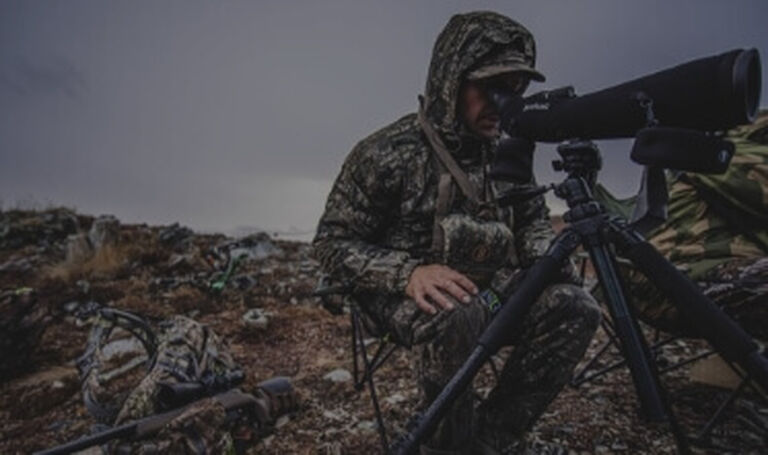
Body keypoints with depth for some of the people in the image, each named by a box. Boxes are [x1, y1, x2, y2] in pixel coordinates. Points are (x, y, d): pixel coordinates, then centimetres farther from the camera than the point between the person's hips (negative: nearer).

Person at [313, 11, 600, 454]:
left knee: (576, 309, -19)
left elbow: (534, 217, 16)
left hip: (490, 285, 5)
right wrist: (408, 273, -31)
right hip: (407, 293, -5)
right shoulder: (387, 153, -16)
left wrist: (545, 259, -7)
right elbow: (333, 242, -14)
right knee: (457, 315, -38)